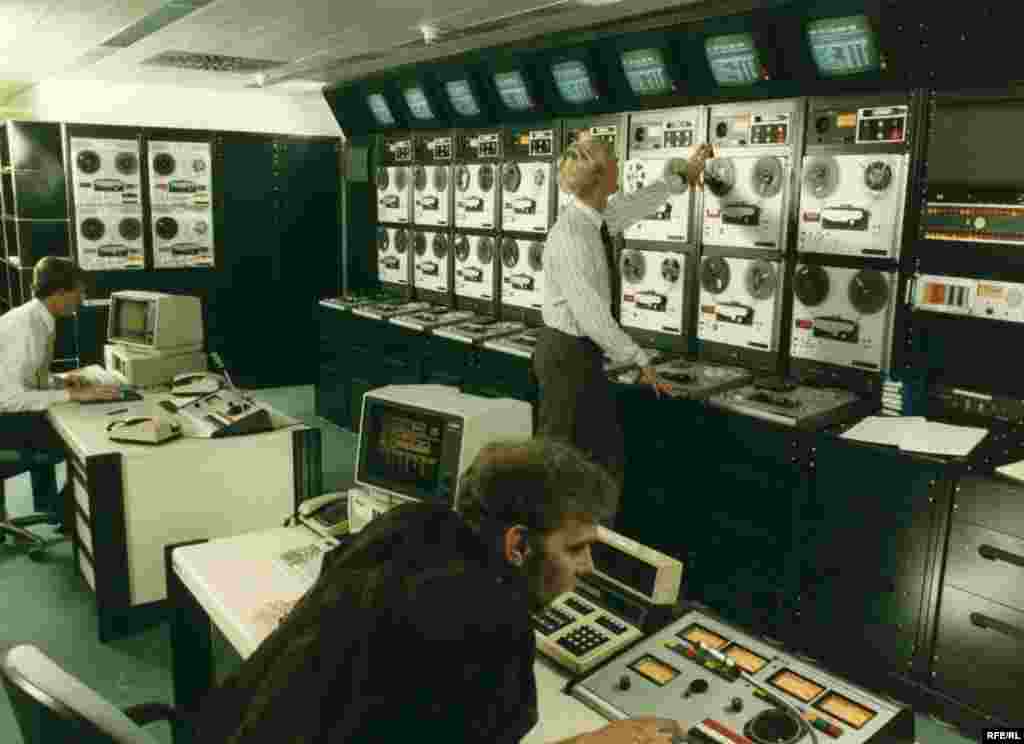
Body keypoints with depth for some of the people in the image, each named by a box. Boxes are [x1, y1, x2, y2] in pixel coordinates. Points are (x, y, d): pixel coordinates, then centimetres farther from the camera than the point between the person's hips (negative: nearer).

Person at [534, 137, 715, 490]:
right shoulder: (570, 236, -25)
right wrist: (640, 359, -18)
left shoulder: (601, 216, 2)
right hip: (565, 354, -9)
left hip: (587, 353, 9)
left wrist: (682, 174, 36)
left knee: (609, 454, 14)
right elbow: (591, 316, -26)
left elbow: (639, 202, 24)